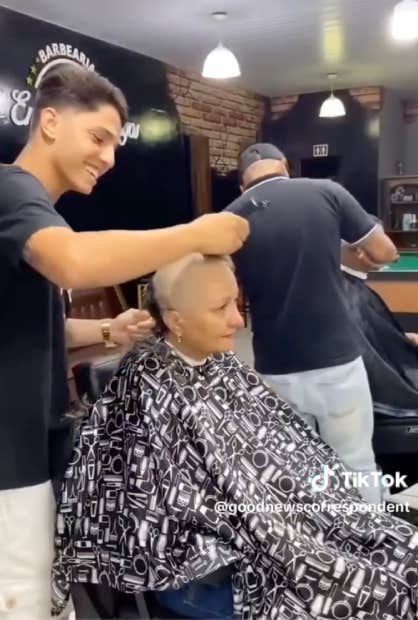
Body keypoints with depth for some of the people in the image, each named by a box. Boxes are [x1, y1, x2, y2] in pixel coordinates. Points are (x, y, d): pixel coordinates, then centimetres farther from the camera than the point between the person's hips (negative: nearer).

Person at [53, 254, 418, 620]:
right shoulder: (151, 384, -21)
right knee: (366, 586, -16)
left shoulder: (222, 362, 3)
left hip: (281, 510, 7)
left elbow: (286, 437, 9)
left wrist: (338, 502, 2)